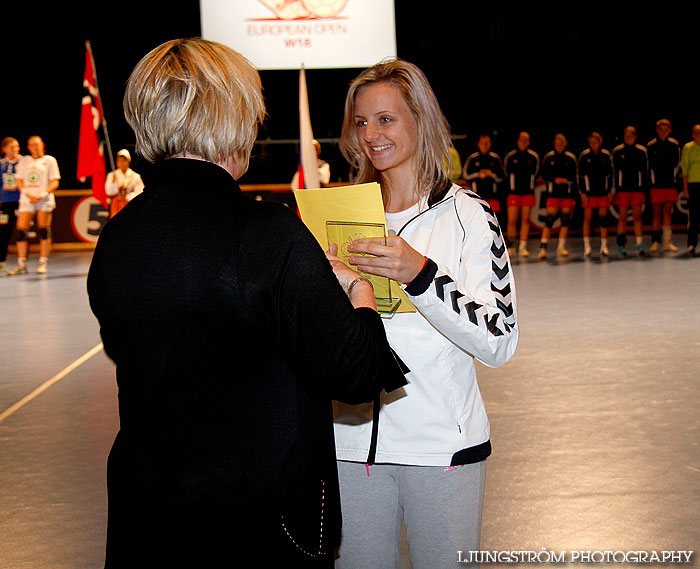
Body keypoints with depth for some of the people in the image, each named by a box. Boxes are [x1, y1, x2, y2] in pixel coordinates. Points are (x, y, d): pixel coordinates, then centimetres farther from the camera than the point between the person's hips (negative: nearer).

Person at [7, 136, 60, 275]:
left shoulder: (49, 160, 6)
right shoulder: (24, 161, 15)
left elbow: (55, 182, 0)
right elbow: (19, 181, 10)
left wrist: (43, 195, -14)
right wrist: (28, 193, -9)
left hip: (44, 200, -2)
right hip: (27, 200, 2)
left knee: (44, 231, -5)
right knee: (21, 231, -6)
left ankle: (43, 263, 2)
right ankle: (21, 265, -1)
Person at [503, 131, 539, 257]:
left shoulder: (534, 156, 2)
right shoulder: (510, 156, -1)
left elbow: (535, 173, 13)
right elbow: (506, 174, 9)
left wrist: (530, 186, 13)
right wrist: (510, 188, 9)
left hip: (528, 193, 1)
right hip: (513, 193, -1)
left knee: (525, 220, 1)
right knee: (512, 221, -4)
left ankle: (523, 247, 5)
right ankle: (511, 246, 10)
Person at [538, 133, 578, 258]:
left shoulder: (571, 158, 6)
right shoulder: (548, 157, 5)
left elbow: (575, 175, 3)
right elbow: (544, 174, 2)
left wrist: (566, 180, -14)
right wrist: (555, 179, -13)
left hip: (568, 193, 2)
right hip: (553, 193, -2)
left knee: (565, 219, 2)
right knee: (549, 219, -9)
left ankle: (561, 247, 11)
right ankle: (543, 247, -11)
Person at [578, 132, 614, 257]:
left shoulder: (606, 155, 4)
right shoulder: (584, 156, -2)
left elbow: (610, 174, 10)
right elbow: (580, 174, 0)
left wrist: (610, 191, 6)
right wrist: (582, 192, -5)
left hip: (603, 192, 2)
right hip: (589, 192, -2)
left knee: (603, 219, 2)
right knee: (587, 219, 0)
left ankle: (604, 246, 7)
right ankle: (587, 246, 7)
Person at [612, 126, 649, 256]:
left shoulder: (641, 151, 5)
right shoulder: (617, 151, 2)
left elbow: (645, 171, 10)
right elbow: (614, 171, 3)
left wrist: (643, 187, 5)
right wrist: (615, 191, -1)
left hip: (637, 189, 1)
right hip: (622, 189, -1)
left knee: (637, 217, 0)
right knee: (622, 218, 2)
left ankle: (639, 245, 0)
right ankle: (621, 246, 9)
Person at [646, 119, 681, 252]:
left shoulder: (675, 145, 5)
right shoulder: (651, 146, 0)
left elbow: (677, 163, 13)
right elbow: (648, 166, 6)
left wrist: (674, 178, 10)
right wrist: (651, 181, 3)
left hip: (671, 184, 1)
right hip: (656, 184, -1)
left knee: (667, 212, 2)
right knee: (656, 212, 0)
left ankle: (667, 242, 4)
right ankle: (655, 241, 6)